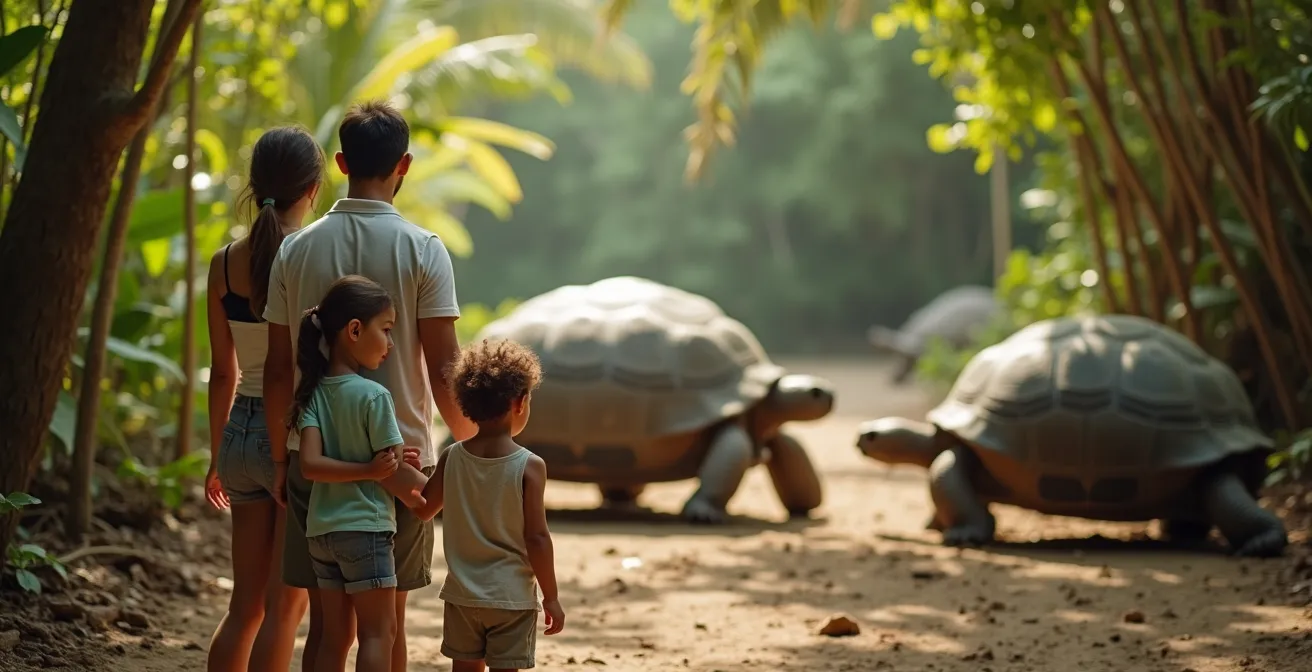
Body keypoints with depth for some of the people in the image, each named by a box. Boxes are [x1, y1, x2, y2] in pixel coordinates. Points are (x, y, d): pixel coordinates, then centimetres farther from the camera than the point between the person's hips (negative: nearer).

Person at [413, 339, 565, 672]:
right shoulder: (530, 466, -13)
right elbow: (536, 538, -13)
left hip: (462, 594, 4)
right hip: (511, 596, -4)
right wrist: (551, 598, -4)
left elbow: (422, 510, 9)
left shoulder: (452, 458, -3)